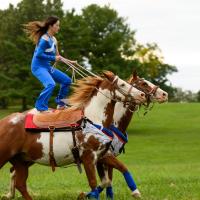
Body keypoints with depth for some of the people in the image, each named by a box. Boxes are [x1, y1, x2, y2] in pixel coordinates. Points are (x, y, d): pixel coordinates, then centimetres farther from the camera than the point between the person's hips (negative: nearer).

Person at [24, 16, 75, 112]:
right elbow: (39, 54, -23)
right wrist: (54, 58, -21)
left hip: (47, 67, 10)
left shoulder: (54, 40, 11)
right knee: (51, 84, -31)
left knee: (67, 80, 11)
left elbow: (57, 56, 20)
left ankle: (60, 102, 21)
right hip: (38, 67, -10)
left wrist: (69, 61, 14)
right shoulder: (44, 39, -17)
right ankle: (41, 107, -21)